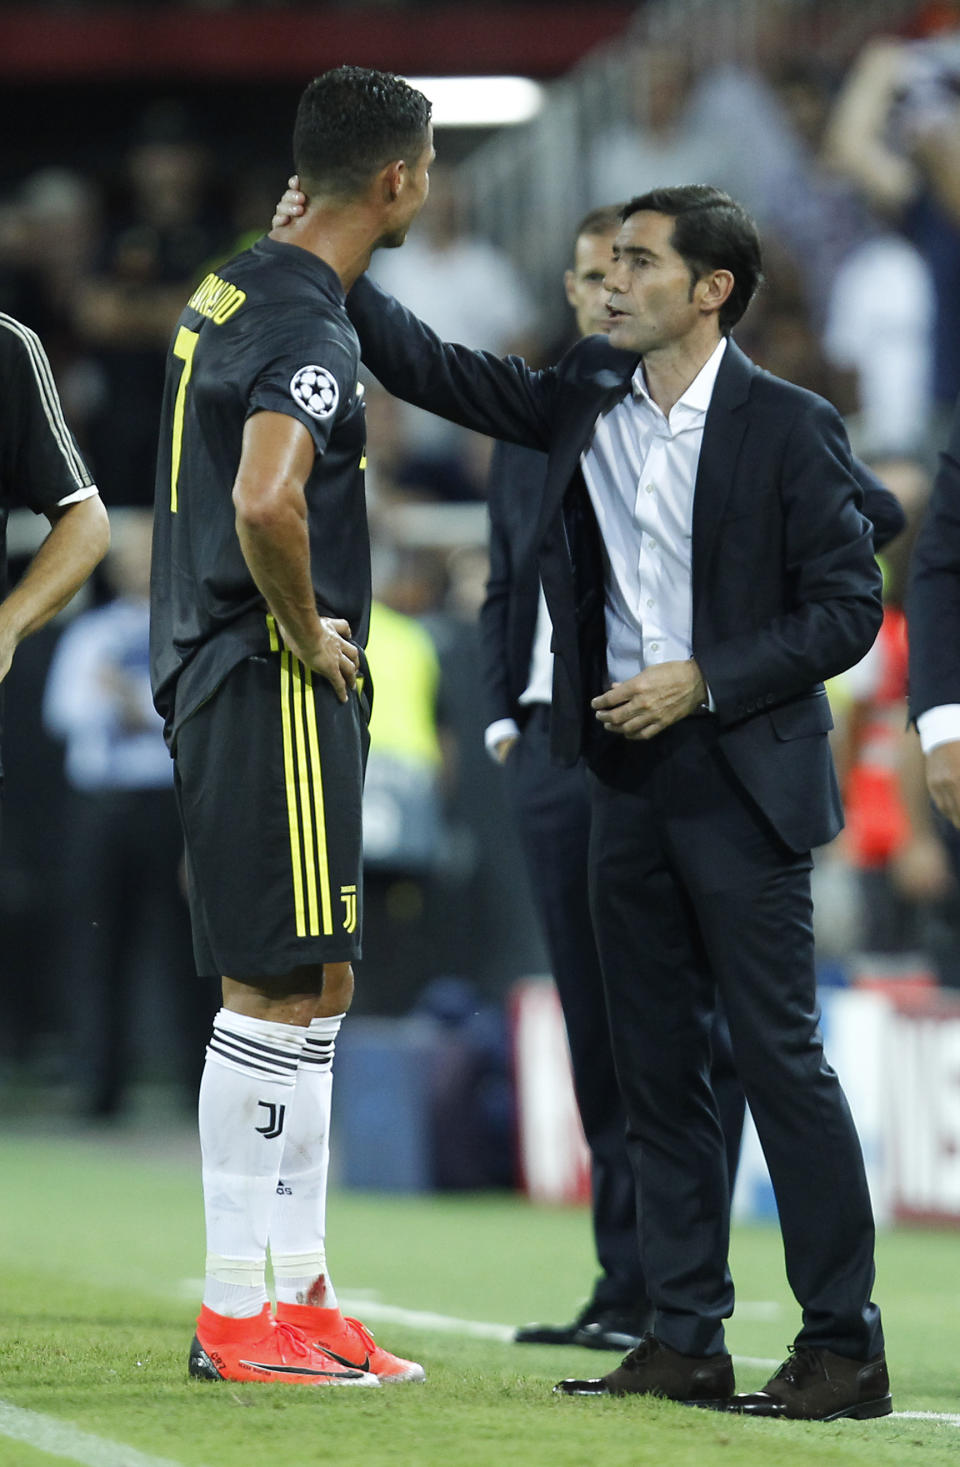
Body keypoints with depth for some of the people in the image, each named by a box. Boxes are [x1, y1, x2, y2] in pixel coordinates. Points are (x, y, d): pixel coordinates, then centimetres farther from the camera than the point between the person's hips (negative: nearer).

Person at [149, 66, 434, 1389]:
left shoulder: (236, 290, 13)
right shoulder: (308, 325, -17)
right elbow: (268, 503, -31)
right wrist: (308, 632, -18)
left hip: (215, 674, 10)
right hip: (278, 687, -10)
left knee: (311, 991, 13)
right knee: (277, 993, -7)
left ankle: (300, 1296, 16)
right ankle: (236, 1317, -4)